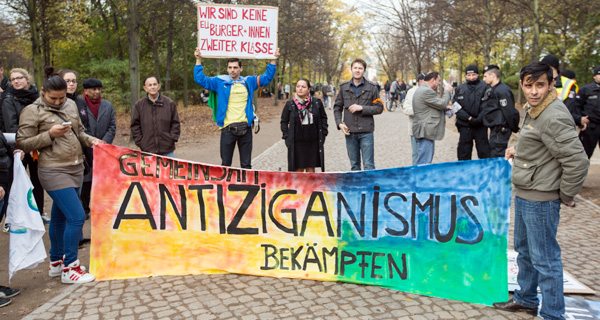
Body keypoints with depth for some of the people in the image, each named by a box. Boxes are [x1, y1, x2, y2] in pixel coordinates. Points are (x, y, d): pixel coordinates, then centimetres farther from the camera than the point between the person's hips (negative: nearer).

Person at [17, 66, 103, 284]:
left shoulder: (70, 105, 11)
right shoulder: (33, 111, -7)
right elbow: (23, 143, -8)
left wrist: (90, 140, 3)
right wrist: (50, 134, -18)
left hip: (76, 168, 7)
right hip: (54, 171, -7)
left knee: (60, 217, 17)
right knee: (77, 217, -12)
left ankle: (56, 263, 30)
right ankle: (69, 268, 1)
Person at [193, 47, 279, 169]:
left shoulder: (249, 82, 11)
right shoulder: (220, 82, 7)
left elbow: (267, 77, 18)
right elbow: (200, 79, 7)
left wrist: (273, 60, 12)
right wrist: (199, 60, 2)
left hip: (245, 128, 1)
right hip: (228, 128, -1)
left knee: (246, 164, 10)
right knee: (225, 164, 7)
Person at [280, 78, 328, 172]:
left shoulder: (317, 102, 1)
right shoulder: (290, 104, 0)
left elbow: (323, 118, 13)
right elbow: (284, 121, 9)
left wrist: (323, 134, 6)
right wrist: (286, 136, 1)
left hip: (313, 141, 1)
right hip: (296, 143, -1)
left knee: (311, 168, 9)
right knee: (298, 169, 2)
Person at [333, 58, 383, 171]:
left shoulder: (372, 87, 1)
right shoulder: (344, 87, 8)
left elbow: (379, 108, 0)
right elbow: (337, 107, 13)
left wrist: (361, 108, -12)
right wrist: (339, 123, -1)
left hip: (366, 132, -2)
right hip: (349, 132, 3)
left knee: (369, 165, -1)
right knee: (354, 165, 12)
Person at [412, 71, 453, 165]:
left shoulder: (422, 90, 19)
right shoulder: (427, 91, -16)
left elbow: (435, 107, 28)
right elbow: (442, 103, -13)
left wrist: (445, 108, 14)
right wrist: (447, 91, 2)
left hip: (425, 132, 11)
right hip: (425, 132, -11)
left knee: (424, 162, 16)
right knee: (424, 164, -8)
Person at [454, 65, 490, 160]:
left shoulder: (484, 87, -1)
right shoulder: (459, 89, 7)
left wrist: (479, 119, -18)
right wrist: (468, 118, -11)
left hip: (480, 125, -2)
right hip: (464, 125, 2)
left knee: (484, 153, 4)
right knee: (463, 154, 9)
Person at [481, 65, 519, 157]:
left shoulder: (502, 90, -17)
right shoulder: (490, 89, 14)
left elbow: (509, 112, -17)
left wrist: (514, 128, -9)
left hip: (501, 129, -10)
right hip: (494, 129, 10)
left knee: (497, 157, -9)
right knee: (492, 154, 15)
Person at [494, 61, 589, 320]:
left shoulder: (554, 117, -23)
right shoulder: (533, 109, 9)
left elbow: (577, 161, -25)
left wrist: (566, 195, -14)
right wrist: (518, 151, 11)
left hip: (541, 200, -10)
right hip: (524, 195, 11)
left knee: (545, 260, 1)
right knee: (524, 250, 23)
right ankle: (526, 299, 41)